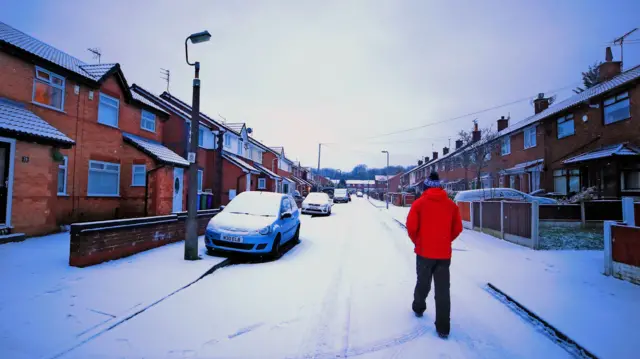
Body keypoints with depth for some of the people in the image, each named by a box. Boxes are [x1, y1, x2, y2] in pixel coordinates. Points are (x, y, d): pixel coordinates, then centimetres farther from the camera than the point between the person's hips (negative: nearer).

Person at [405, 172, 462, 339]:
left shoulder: (419, 203, -6)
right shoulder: (451, 205, 3)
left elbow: (411, 227, -10)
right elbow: (457, 228, 6)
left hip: (424, 252, -1)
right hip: (444, 254, 2)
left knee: (423, 283, 19)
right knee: (443, 290, 6)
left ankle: (418, 308, 41)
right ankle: (443, 328, 8)